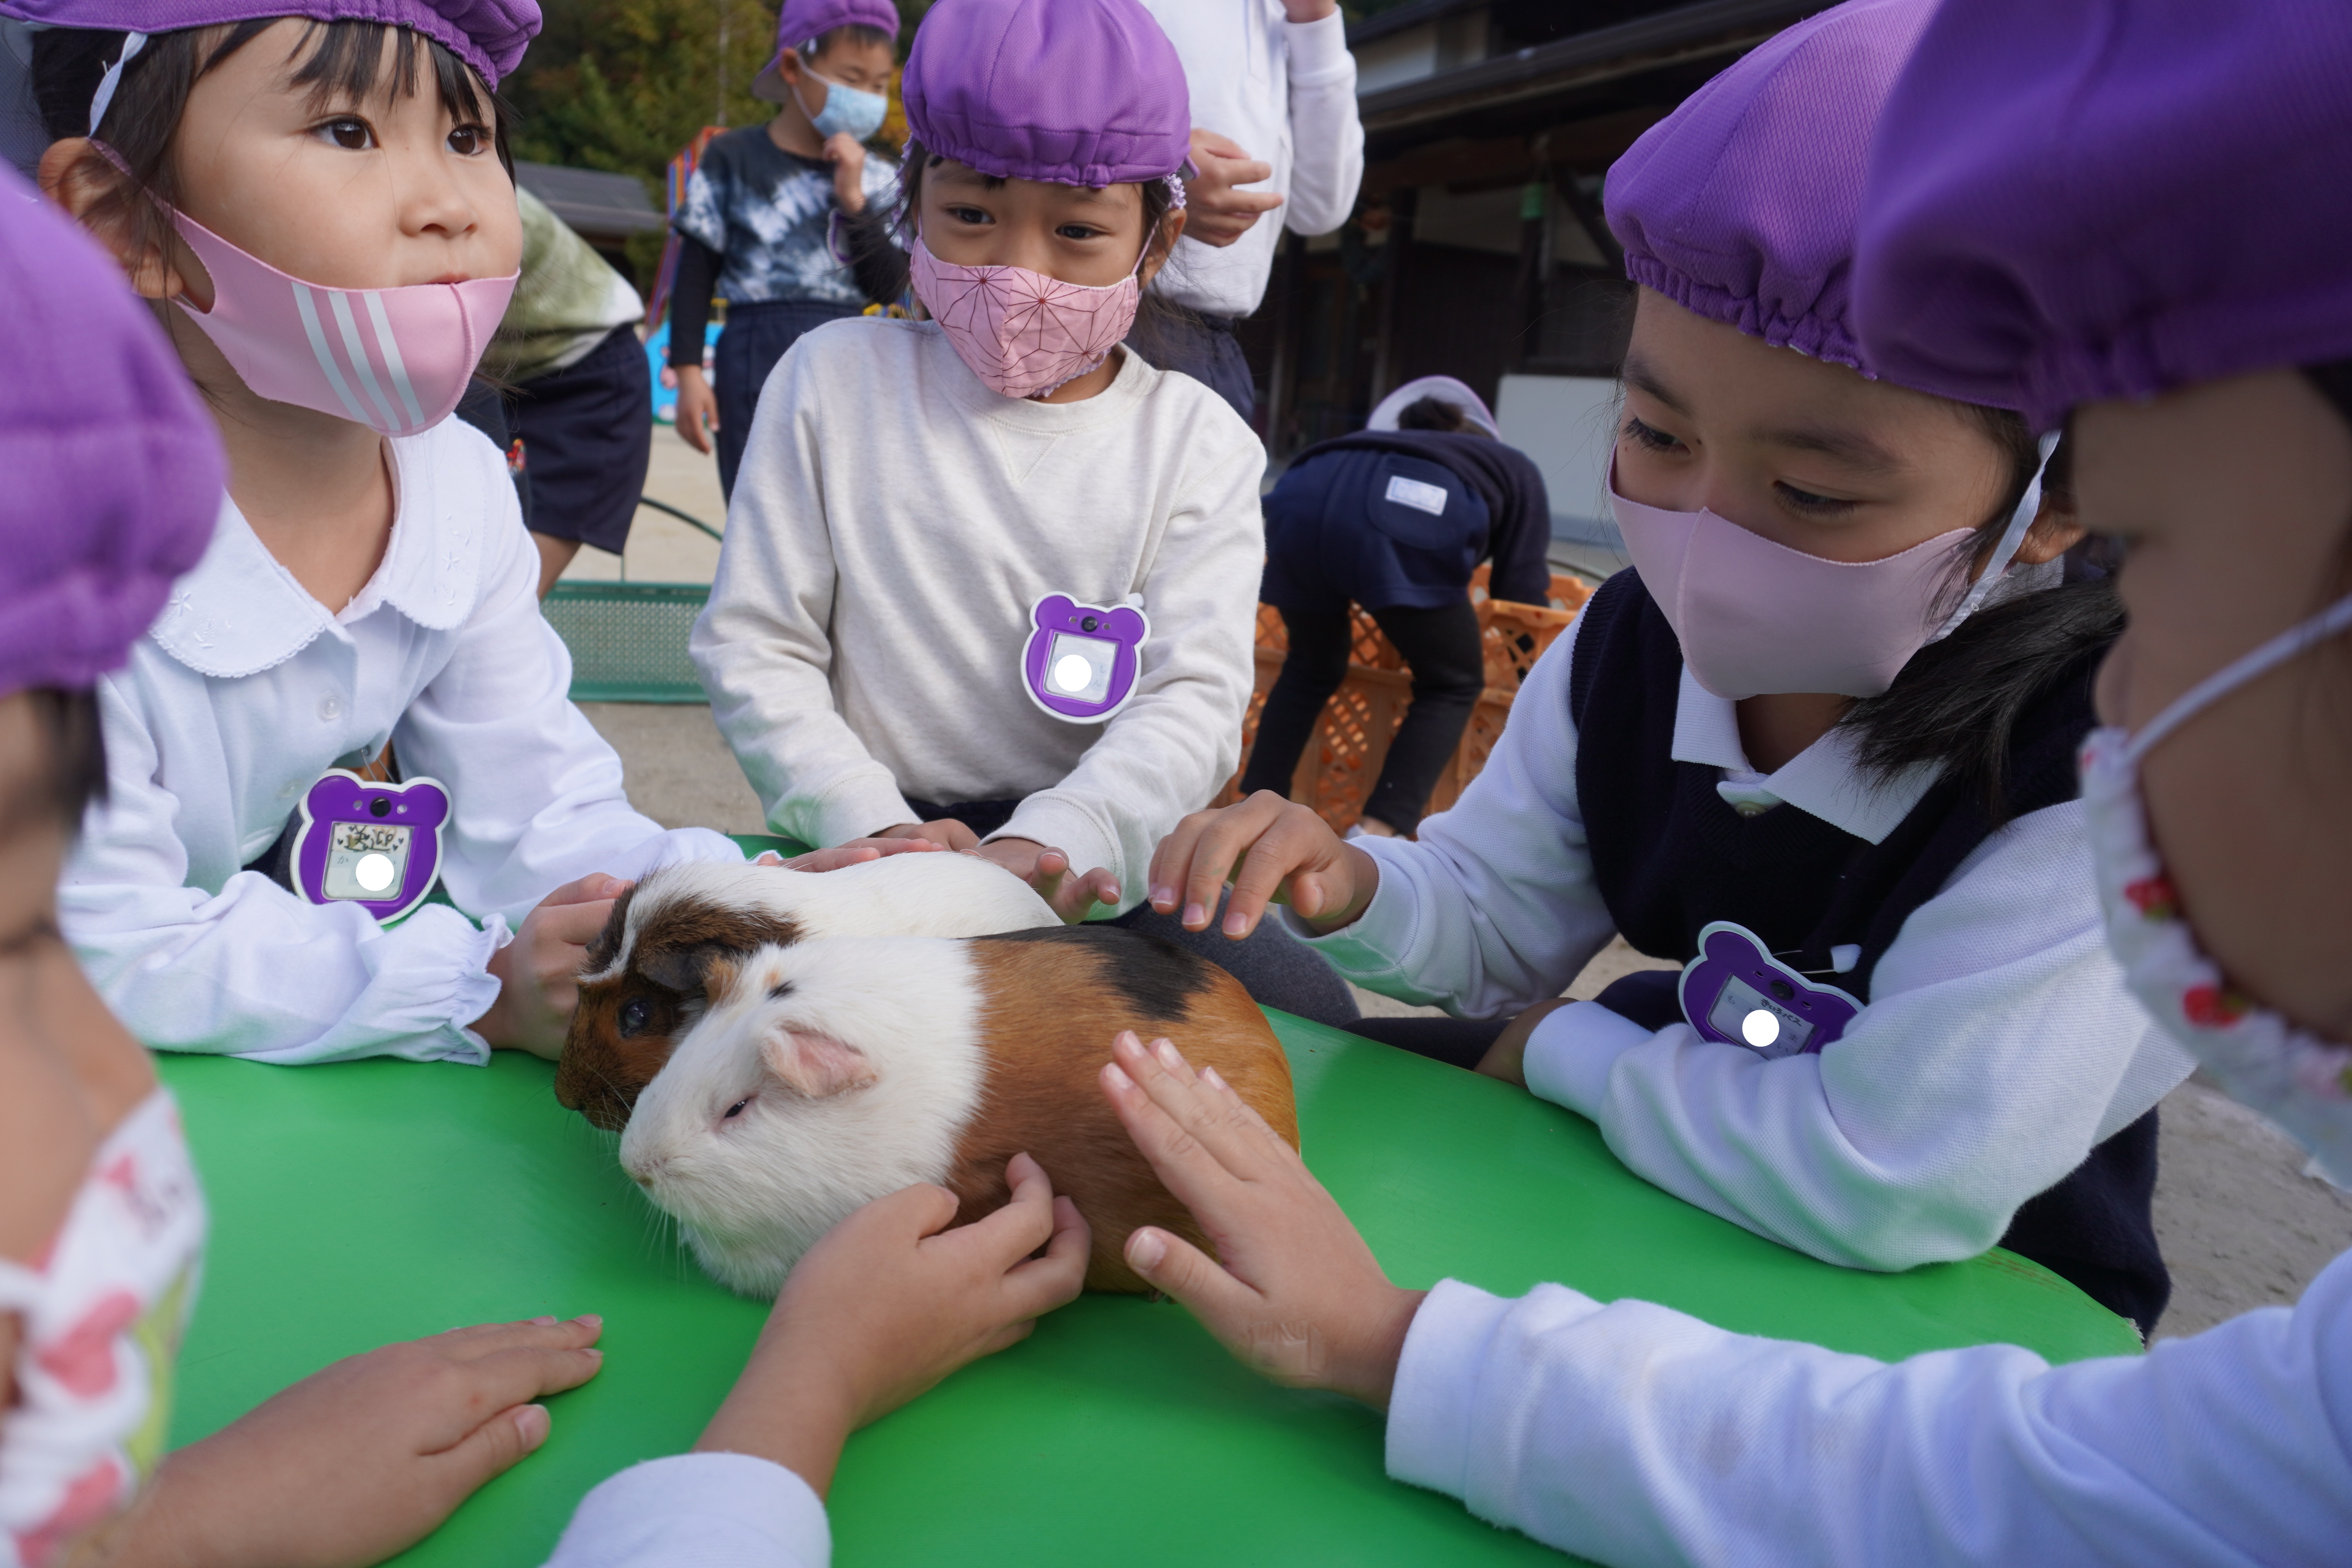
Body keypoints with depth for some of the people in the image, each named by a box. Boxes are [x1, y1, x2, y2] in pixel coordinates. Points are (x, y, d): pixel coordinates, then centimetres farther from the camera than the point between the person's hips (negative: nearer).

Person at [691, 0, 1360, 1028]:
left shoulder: (1199, 442, 3)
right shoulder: (835, 379, 4)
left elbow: (1192, 701, -7)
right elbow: (752, 646, 2)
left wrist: (1045, 845, -29)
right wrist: (875, 827, -16)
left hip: (1099, 865, 1)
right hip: (874, 844, 0)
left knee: (1301, 1010, -22)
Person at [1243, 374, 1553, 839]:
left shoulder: (1371, 444, 45)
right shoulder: (1515, 469, 33)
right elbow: (1521, 588, 21)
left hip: (1303, 493, 5)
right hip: (1404, 511, -5)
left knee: (1313, 665, 29)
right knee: (1452, 684, 15)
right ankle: (1374, 836, 2)